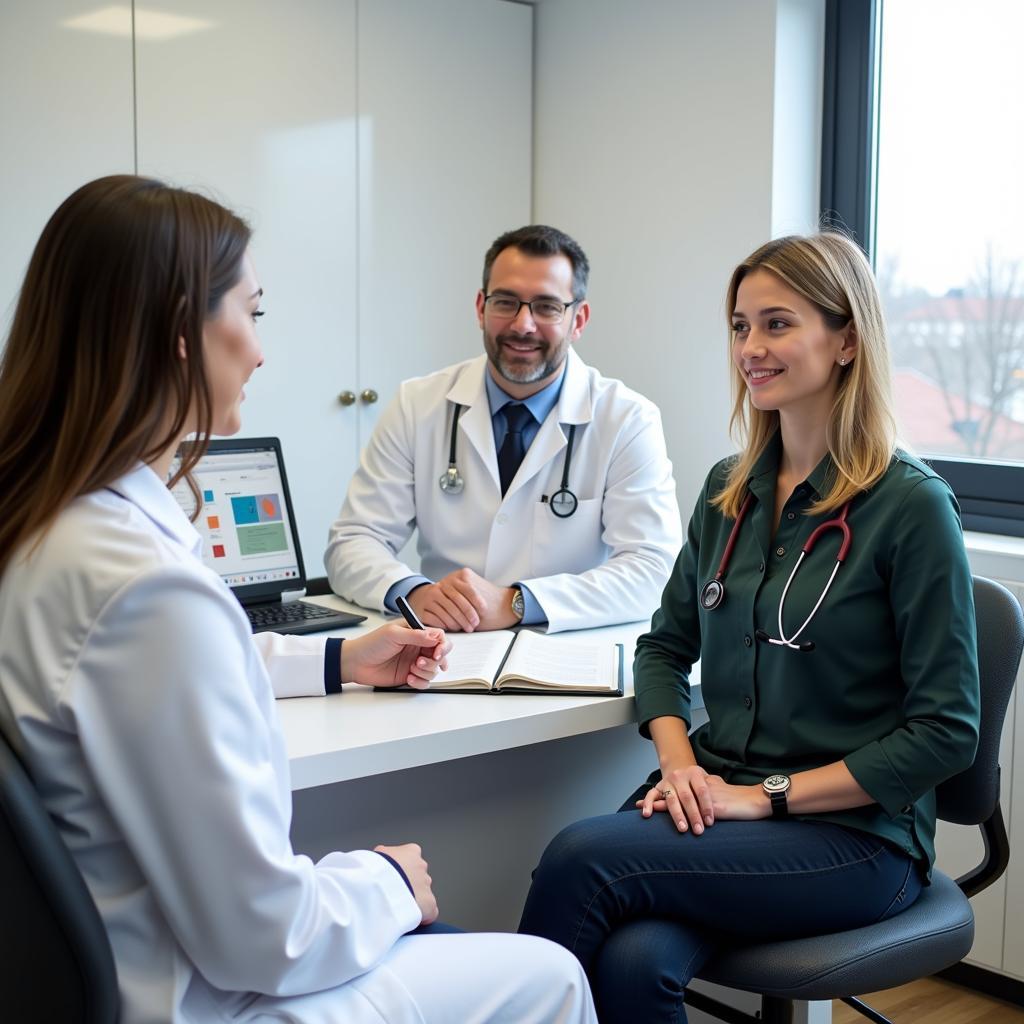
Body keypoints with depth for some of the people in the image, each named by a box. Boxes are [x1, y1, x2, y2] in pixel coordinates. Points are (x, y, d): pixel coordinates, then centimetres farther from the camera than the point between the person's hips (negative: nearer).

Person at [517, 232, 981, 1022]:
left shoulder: (912, 505, -9)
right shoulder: (730, 489, 9)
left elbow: (947, 733, -10)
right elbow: (666, 647, 17)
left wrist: (770, 795, -14)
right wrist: (678, 759, -3)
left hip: (855, 832, -4)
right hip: (715, 798, 4)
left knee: (583, 859, -26)